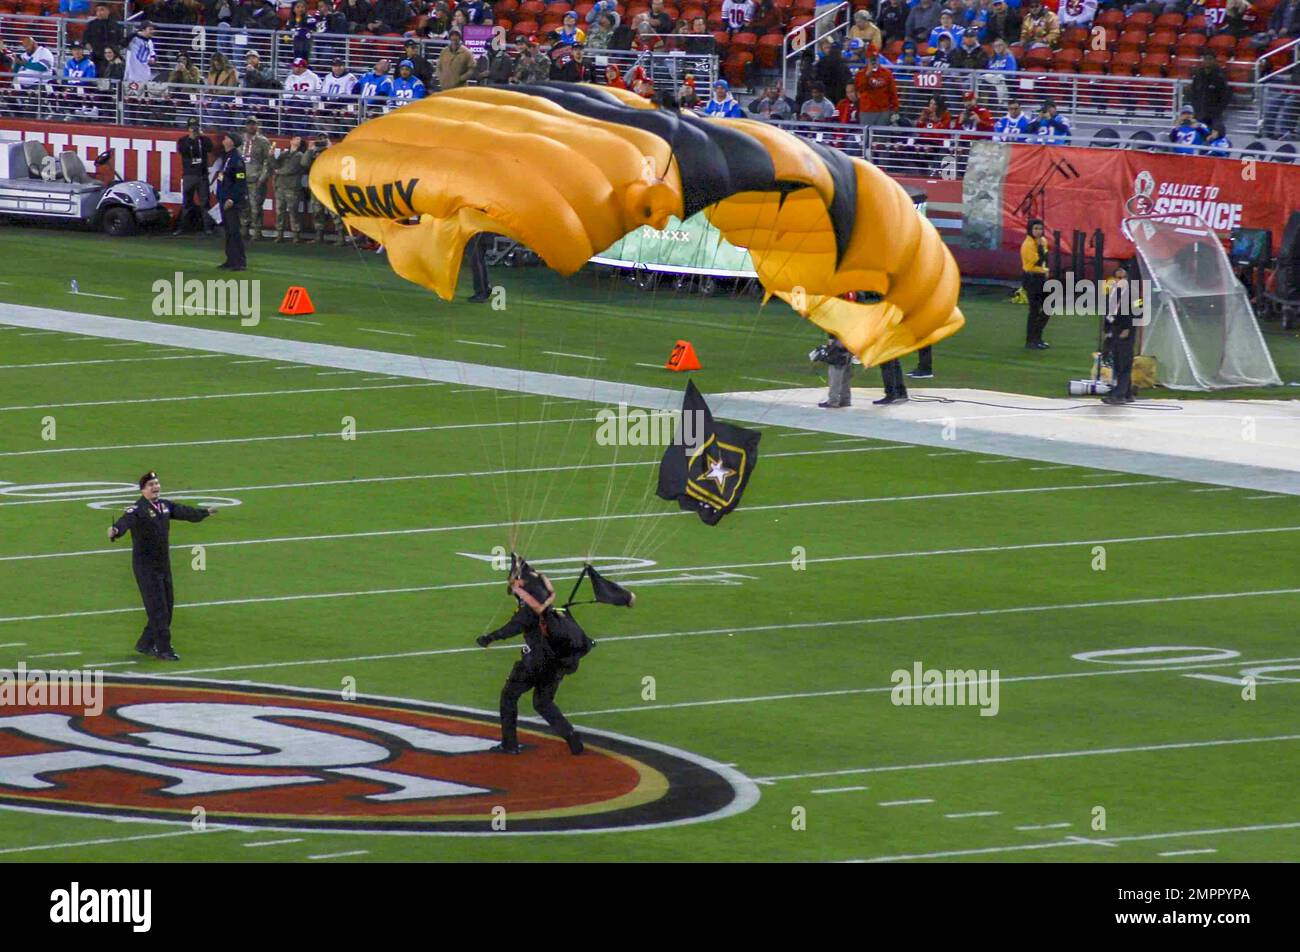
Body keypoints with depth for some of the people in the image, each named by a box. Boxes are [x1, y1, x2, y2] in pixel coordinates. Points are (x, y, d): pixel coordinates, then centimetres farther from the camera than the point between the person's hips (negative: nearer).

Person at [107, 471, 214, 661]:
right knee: (157, 608, -9)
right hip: (146, 566, -8)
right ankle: (163, 650, -4)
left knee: (167, 607, 13)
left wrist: (204, 513, 42)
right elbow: (126, 521, -36)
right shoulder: (138, 509, -16)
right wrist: (116, 530, -59)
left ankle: (145, 644, 27)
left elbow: (184, 512, 26)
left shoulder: (165, 506, 7)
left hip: (164, 565, 8)